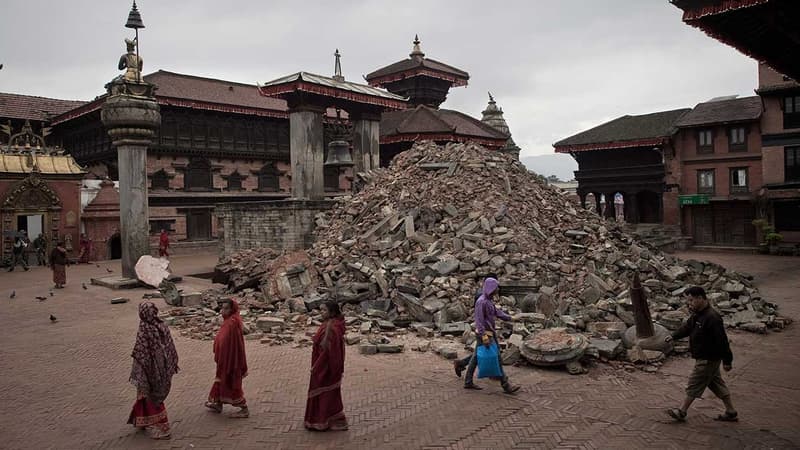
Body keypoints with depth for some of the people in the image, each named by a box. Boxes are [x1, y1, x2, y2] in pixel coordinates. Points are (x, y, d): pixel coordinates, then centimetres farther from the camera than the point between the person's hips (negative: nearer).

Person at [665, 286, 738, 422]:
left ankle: (681, 412, 13)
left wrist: (727, 360, -20)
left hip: (708, 360, -10)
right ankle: (731, 413, 29)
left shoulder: (712, 318, -28)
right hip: (707, 358, 10)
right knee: (717, 384, 18)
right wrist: (673, 336, 3)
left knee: (694, 385, 1)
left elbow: (722, 340, -25)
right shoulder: (697, 314, 5)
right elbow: (687, 327, 16)